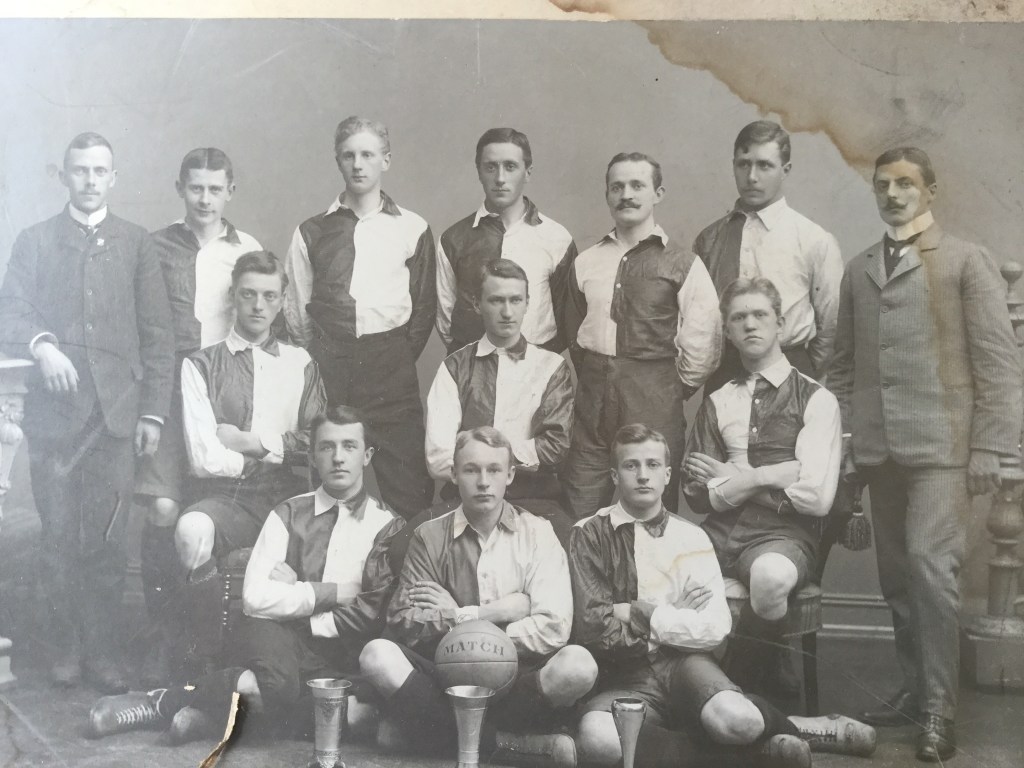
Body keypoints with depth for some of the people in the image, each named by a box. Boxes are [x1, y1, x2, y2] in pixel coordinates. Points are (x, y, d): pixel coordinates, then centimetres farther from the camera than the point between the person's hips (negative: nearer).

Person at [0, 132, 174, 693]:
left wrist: (153, 411, 1)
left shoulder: (136, 244, 12)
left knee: (104, 541, -3)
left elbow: (157, 335, 8)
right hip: (52, 409, 1)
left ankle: (103, 653, 7)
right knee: (57, 537, 2)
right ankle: (66, 646, 14)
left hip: (115, 411, 0)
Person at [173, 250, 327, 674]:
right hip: (227, 498, -1)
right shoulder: (201, 365, 9)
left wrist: (251, 441, -2)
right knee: (192, 528, -36)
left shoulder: (301, 365, 18)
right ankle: (205, 657, -14)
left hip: (289, 498, 2)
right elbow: (204, 458, -3)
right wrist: (281, 451, 1)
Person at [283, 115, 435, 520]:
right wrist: (316, 362, 6)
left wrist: (401, 356, 4)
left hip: (391, 363, -1)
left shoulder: (412, 229, 9)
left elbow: (425, 305, 10)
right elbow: (295, 308, 12)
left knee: (406, 485, -7)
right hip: (327, 363, 1)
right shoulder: (312, 232, 11)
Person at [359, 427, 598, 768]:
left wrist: (459, 617, -7)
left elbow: (554, 627, -9)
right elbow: (403, 625, -4)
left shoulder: (537, 534, 3)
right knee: (377, 655, -25)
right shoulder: (429, 537, 5)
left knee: (577, 665, -30)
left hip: (515, 680, 0)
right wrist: (482, 614, -11)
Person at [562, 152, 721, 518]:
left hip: (655, 411, -3)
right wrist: (593, 381, 13)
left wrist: (673, 391, 3)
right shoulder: (586, 263, 11)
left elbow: (703, 343, -3)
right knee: (579, 520, 4)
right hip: (592, 406, 3)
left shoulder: (683, 264, 0)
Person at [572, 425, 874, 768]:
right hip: (627, 676, 0)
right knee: (598, 740, -37)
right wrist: (675, 618, -2)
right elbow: (592, 628, -7)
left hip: (685, 661, 0)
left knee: (734, 720, -35)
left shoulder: (690, 537, 9)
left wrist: (640, 614, -7)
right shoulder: (590, 535, 3)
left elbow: (715, 627, -3)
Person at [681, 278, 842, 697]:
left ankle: (745, 680, -14)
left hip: (783, 535, -3)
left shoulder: (816, 399, 5)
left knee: (771, 575, -39)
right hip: (720, 532, 4)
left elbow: (817, 497, -6)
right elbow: (698, 496, 11)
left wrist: (733, 479, 0)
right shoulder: (717, 402, 19)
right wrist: (767, 476, -4)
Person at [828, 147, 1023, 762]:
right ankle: (917, 688, 21)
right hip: (879, 448, 5)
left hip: (942, 444, -5)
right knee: (897, 575, 9)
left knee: (930, 564, -15)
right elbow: (843, 363, 16)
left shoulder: (967, 261, 1)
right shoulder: (858, 271, 16)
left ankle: (940, 709, -6)